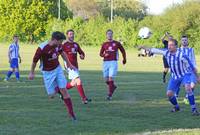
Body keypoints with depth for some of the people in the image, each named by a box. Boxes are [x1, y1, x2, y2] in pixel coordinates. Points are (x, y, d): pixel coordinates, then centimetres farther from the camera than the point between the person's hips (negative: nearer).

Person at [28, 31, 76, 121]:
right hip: (48, 72, -4)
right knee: (52, 95, -5)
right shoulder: (42, 48, -26)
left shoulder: (58, 46, -9)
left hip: (57, 69, 4)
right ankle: (57, 89, 31)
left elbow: (62, 53, 14)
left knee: (64, 90, -6)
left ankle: (71, 113, 0)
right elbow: (34, 61, -13)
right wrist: (32, 73, -2)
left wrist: (69, 64, 23)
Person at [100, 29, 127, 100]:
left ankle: (110, 94, -12)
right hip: (105, 62, 3)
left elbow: (123, 50, 18)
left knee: (111, 78, -15)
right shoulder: (104, 44, 9)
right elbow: (100, 54, 14)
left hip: (113, 62, -3)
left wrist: (124, 59, 23)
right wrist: (104, 55, -7)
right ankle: (113, 86, 34)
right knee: (106, 79, 4)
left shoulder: (116, 43, 5)